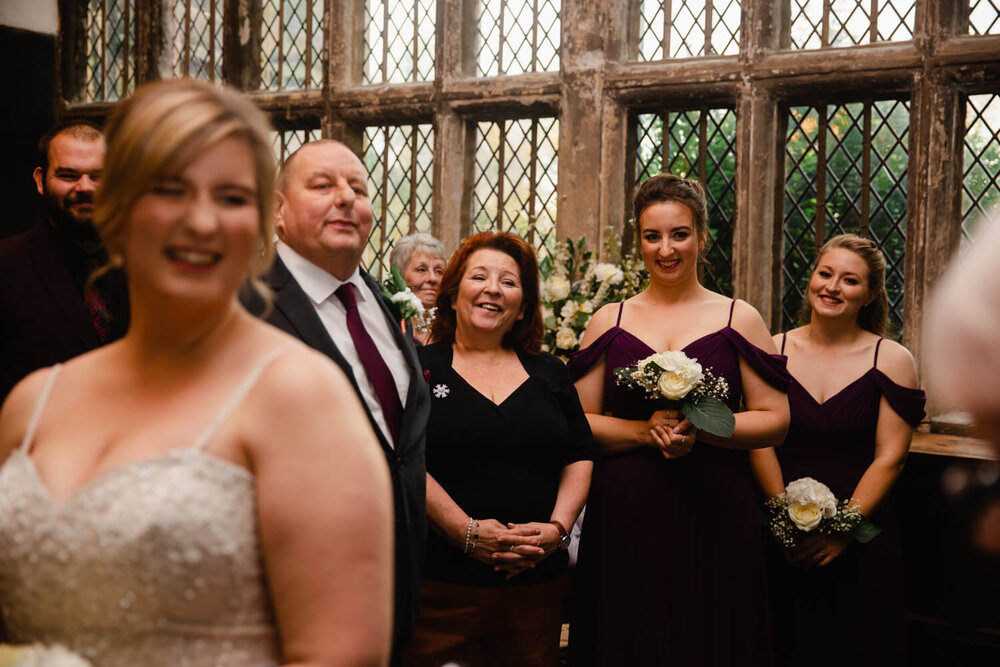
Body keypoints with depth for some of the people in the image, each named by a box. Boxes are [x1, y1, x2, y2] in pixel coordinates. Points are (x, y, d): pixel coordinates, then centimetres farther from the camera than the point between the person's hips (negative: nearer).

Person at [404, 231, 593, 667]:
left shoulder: (550, 374, 14)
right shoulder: (419, 368, 1)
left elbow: (580, 459, 11)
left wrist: (557, 526, -6)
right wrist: (466, 531, -17)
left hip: (537, 579, 4)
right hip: (442, 582, -3)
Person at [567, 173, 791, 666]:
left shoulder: (738, 319, 5)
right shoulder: (608, 321, 8)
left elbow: (775, 420, 1)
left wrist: (699, 429, -14)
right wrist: (644, 431, -12)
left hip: (714, 514, -1)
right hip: (624, 516, 1)